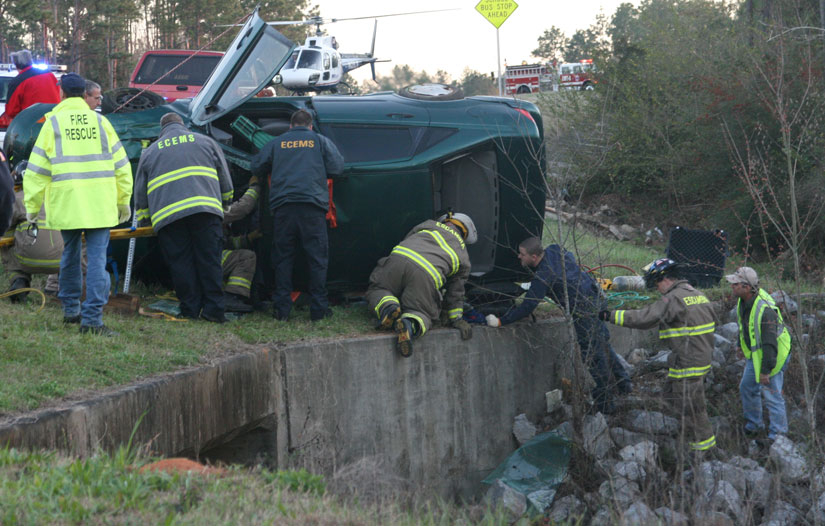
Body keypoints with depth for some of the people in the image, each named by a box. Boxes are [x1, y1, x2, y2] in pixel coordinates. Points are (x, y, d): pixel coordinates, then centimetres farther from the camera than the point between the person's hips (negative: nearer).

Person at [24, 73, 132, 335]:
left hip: (66, 204, 0)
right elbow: (121, 165, 10)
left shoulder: (53, 124, 1)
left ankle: (71, 309, 26)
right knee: (97, 258, -4)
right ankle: (92, 318, -12)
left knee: (70, 255, 18)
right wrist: (123, 201, 19)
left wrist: (32, 205, 8)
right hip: (100, 205, 0)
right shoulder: (100, 122, 6)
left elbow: (37, 170, 0)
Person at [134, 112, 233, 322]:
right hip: (205, 210, 0)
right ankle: (213, 309, -4)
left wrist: (143, 219, 38)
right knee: (209, 261, 0)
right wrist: (224, 203, 40)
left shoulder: (149, 152, 23)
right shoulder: (205, 142, 21)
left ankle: (190, 311, 1)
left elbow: (140, 194, 25)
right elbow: (226, 181, 24)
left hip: (167, 216, 1)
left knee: (181, 264, 3)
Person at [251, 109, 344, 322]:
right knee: (317, 258, 3)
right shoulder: (321, 141, 12)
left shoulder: (276, 143, 15)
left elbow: (257, 167, 16)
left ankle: (281, 308, 6)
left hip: (283, 204, 1)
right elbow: (337, 168, 8)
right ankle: (319, 308, 1)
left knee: (283, 258, 7)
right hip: (312, 204, -1)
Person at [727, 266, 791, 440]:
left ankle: (778, 435, 13)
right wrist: (741, 345, 26)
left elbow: (770, 343, -31)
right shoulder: (743, 301, -5)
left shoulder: (764, 309, -35)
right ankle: (754, 424, 39)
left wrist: (765, 371, -27)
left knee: (772, 395, -1)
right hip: (755, 354, 10)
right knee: (747, 388, 20)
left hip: (773, 355, -10)